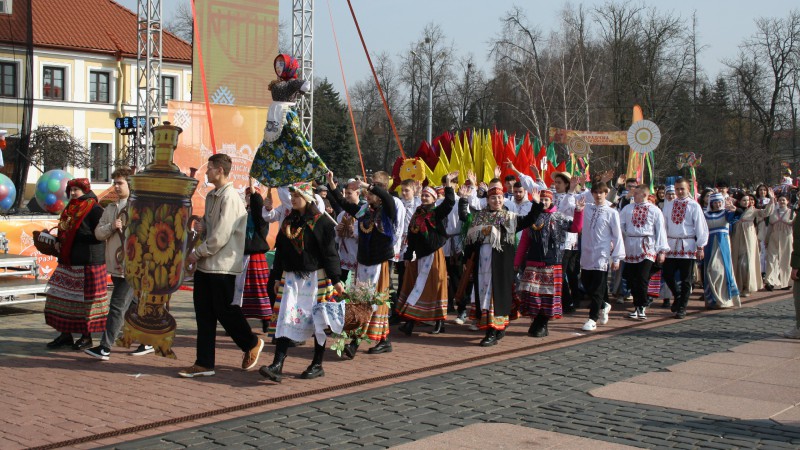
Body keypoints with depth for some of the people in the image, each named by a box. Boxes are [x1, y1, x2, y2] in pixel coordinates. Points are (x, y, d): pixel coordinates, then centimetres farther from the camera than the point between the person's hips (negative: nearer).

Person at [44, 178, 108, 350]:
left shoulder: (94, 210, -8)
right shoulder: (70, 210, 17)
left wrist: (72, 238, -17)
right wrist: (59, 242, 7)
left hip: (87, 263, -8)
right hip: (68, 261, 8)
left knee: (85, 299, -3)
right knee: (64, 297, 9)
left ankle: (86, 336, 7)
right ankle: (66, 335, 18)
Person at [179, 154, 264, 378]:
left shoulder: (230, 198, -16)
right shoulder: (211, 196, 14)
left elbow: (220, 236, -20)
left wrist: (197, 253, -12)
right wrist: (201, 226, 2)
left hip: (222, 265, -9)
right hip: (205, 265, 9)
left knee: (224, 310, 1)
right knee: (204, 313, 8)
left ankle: (252, 343, 24)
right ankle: (204, 363, 13)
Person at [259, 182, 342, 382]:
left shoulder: (321, 222, -7)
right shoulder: (288, 222, 11)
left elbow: (330, 252, -9)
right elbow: (280, 251, 16)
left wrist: (336, 279, -12)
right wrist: (277, 277, 17)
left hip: (316, 278, -5)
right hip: (291, 277, 5)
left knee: (317, 320, 3)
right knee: (285, 319, -5)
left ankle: (317, 365, 14)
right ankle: (277, 365, -10)